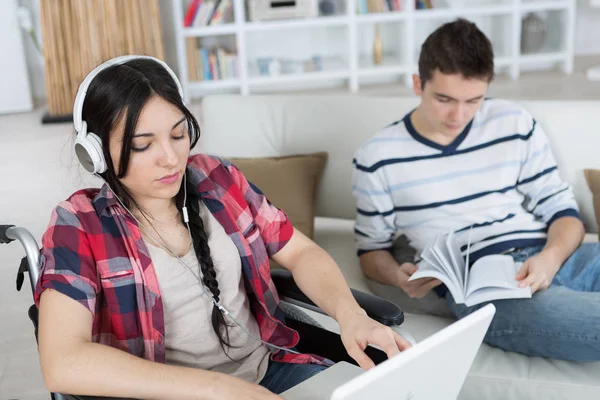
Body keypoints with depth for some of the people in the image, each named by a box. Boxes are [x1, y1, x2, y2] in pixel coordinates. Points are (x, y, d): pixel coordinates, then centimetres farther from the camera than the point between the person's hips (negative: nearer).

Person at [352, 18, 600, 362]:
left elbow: (562, 210, 14)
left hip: (552, 258, 5)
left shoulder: (515, 123, 12)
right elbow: (372, 249, 15)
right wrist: (399, 276, -9)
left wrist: (550, 257, -9)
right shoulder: (378, 157, 5)